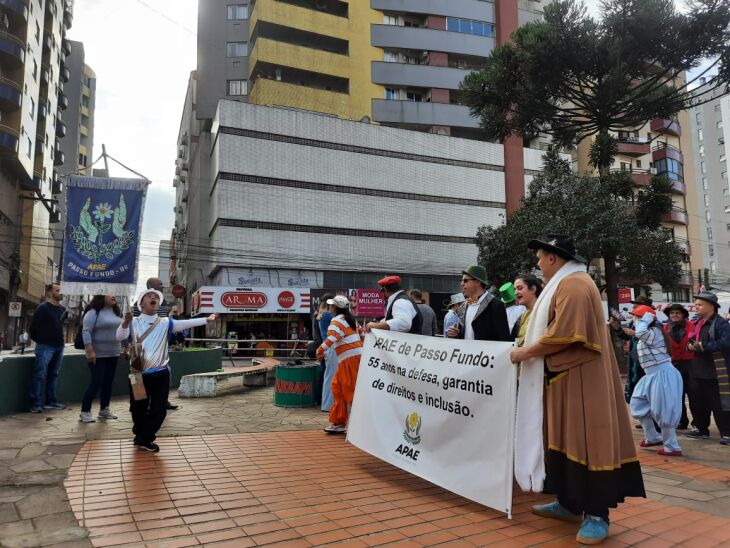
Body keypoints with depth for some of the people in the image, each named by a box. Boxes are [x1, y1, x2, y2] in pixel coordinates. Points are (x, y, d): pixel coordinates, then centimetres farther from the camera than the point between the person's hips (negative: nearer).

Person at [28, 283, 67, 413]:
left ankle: (50, 401, 19)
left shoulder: (62, 309, 11)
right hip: (45, 347, -7)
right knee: (40, 375, -7)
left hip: (59, 346, 7)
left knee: (53, 375, 11)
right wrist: (39, 341, 0)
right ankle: (36, 403, -4)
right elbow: (33, 326, -7)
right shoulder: (43, 308, -8)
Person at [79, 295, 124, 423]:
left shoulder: (117, 312, 9)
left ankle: (104, 409, 22)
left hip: (114, 353, 7)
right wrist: (89, 351, -23)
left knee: (108, 381, 11)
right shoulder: (94, 312, -12)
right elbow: (86, 332, -17)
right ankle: (85, 411, 4)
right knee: (96, 381, -6)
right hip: (98, 354, -7)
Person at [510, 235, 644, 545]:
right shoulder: (566, 284, 17)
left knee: (586, 439, -4)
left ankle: (597, 514, 5)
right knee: (566, 438, 13)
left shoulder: (573, 284, -17)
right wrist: (530, 351, 11)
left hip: (581, 377, -10)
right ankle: (569, 503, 23)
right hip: (566, 374, 10)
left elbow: (563, 334, -23)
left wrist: (525, 352, -12)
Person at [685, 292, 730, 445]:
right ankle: (701, 429, 26)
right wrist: (691, 345, 3)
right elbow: (693, 340, 26)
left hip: (716, 371, -9)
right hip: (698, 370, 9)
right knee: (697, 402, 14)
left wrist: (703, 346, -22)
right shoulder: (699, 323, 15)